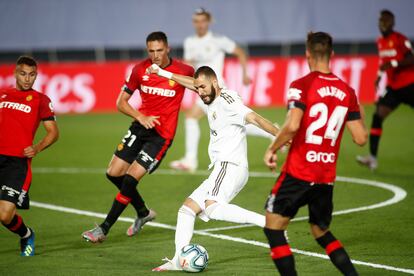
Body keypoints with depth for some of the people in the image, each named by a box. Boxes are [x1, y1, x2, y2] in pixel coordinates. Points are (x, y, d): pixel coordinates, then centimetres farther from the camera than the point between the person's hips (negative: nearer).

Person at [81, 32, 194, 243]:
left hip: (162, 134, -5)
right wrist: (140, 117, -12)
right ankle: (143, 213, 29)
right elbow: (121, 102, 3)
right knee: (113, 173, 5)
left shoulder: (183, 71, -12)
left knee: (130, 179, -13)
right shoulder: (140, 69, -2)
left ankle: (104, 229, -3)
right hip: (141, 126, 5)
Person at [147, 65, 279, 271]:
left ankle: (268, 223, -36)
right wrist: (163, 73, 42)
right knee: (187, 208, 12)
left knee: (212, 208, -32)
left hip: (230, 167, -10)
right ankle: (179, 260, 5)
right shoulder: (212, 99, 18)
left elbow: (254, 118, -23)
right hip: (220, 171, 10)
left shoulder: (227, 100, -10)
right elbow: (192, 83, 36)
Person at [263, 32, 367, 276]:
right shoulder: (347, 91, 4)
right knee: (322, 232, 22)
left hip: (298, 173, -5)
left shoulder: (302, 86, -10)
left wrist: (272, 150, -8)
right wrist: (359, 114, 23)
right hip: (327, 177, 6)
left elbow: (292, 126, -24)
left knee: (273, 227, 6)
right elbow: (361, 138, 3)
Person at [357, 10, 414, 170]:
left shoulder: (400, 40, -14)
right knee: (377, 116, -11)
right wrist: (380, 74, 9)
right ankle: (372, 158, -15)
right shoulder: (380, 42, 7)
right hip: (393, 87, 6)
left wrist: (393, 63, -32)